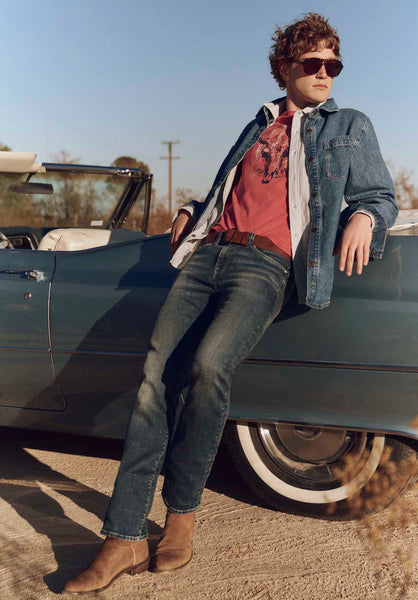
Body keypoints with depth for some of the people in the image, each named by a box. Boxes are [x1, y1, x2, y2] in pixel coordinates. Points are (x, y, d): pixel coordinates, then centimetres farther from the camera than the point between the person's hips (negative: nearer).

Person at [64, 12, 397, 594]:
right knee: (157, 379, -13)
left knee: (208, 365, -31)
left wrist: (363, 217, -6)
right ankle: (124, 539, -9)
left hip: (266, 264, -4)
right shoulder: (260, 125, 30)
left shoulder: (351, 127, 20)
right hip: (206, 253, 4)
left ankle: (183, 511, -10)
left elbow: (383, 195, 16)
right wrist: (192, 212, 20)